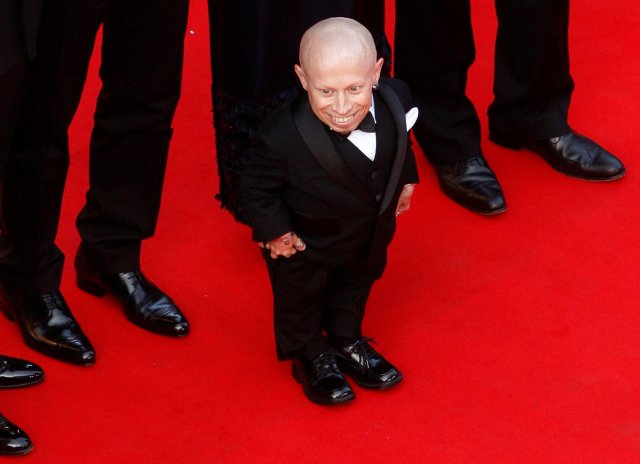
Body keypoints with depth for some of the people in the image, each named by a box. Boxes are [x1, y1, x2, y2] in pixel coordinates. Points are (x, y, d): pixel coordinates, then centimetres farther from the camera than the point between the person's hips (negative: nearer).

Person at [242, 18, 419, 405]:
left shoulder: (395, 99, -27)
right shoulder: (285, 136, -42)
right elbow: (258, 186, -22)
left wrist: (404, 180, 11)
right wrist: (274, 231, -22)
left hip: (370, 233, 5)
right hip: (306, 243, -5)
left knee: (357, 285, 30)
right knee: (302, 296, 22)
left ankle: (347, 343, 57)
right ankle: (309, 357, 50)